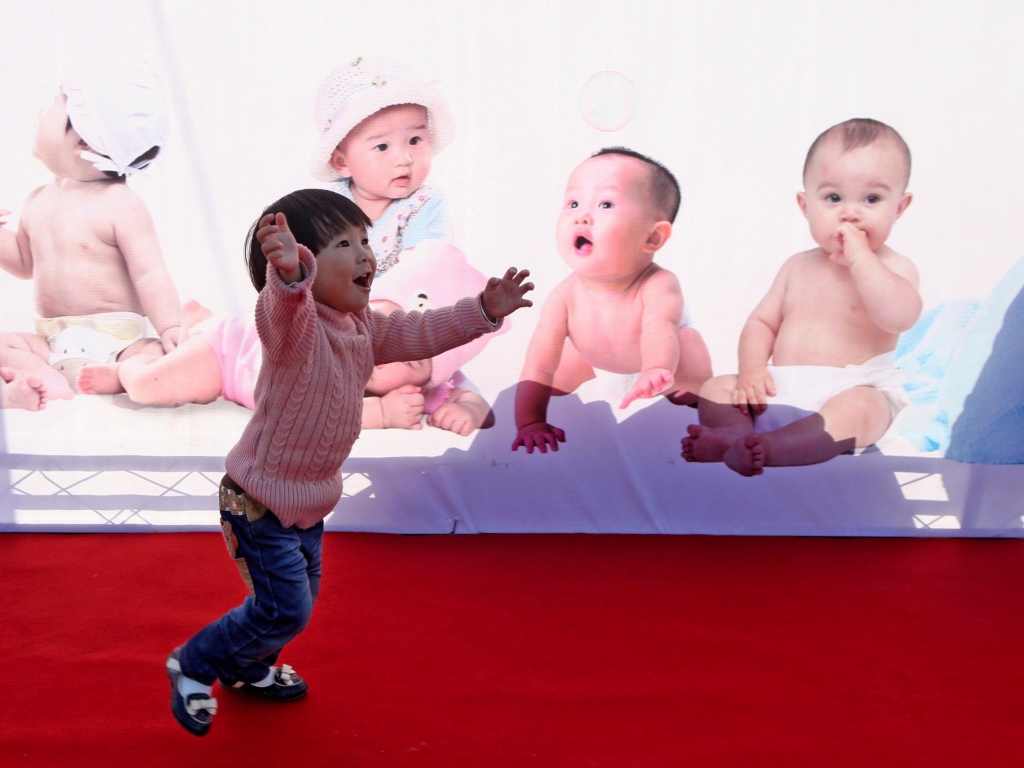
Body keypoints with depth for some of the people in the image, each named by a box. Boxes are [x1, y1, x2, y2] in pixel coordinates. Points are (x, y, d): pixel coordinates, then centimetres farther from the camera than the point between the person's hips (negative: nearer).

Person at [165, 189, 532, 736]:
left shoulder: (363, 327, 0)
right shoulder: (294, 324, -28)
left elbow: (418, 334, 7)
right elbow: (281, 309, -51)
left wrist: (483, 311, -3)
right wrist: (289, 275, -74)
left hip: (310, 502, 9)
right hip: (259, 501, -8)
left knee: (300, 596, 23)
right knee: (285, 610, -2)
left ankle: (249, 670, 50)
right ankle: (192, 665, 24)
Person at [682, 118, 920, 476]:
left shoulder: (893, 268, -1)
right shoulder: (797, 267, 14)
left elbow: (899, 317, -23)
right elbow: (762, 321, 13)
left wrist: (859, 258, -21)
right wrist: (752, 369, -7)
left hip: (855, 391, -5)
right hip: (780, 391, 5)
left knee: (857, 408, -36)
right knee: (716, 388, -7)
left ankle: (766, 448, -54)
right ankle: (740, 435, -37)